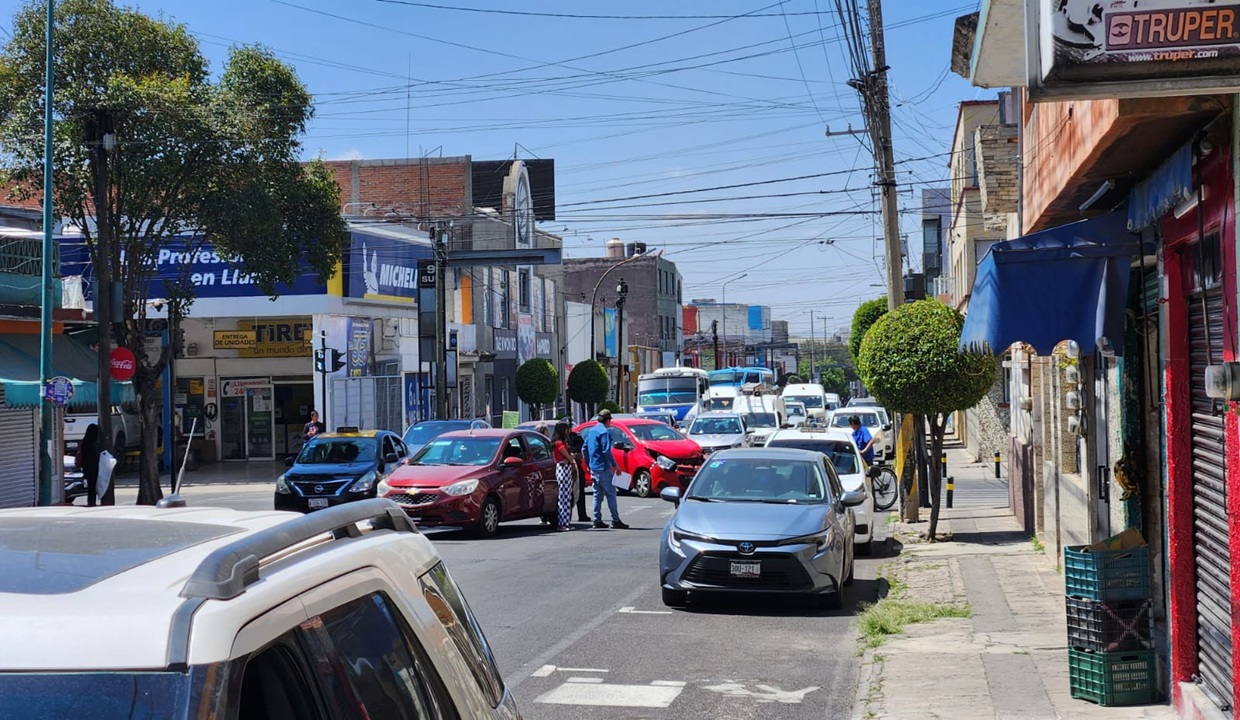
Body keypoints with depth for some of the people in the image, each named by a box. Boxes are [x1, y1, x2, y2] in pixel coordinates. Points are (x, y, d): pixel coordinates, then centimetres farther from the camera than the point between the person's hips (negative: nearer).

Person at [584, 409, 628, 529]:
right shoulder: (605, 431, -12)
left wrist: (589, 464, 23)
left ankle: (597, 520, 11)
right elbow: (606, 451, -20)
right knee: (611, 494, -5)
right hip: (603, 468, -8)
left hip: (593, 468, 8)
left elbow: (585, 449, 17)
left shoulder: (591, 431, 14)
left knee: (597, 494, 12)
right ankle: (615, 520, -7)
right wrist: (615, 465, -17)